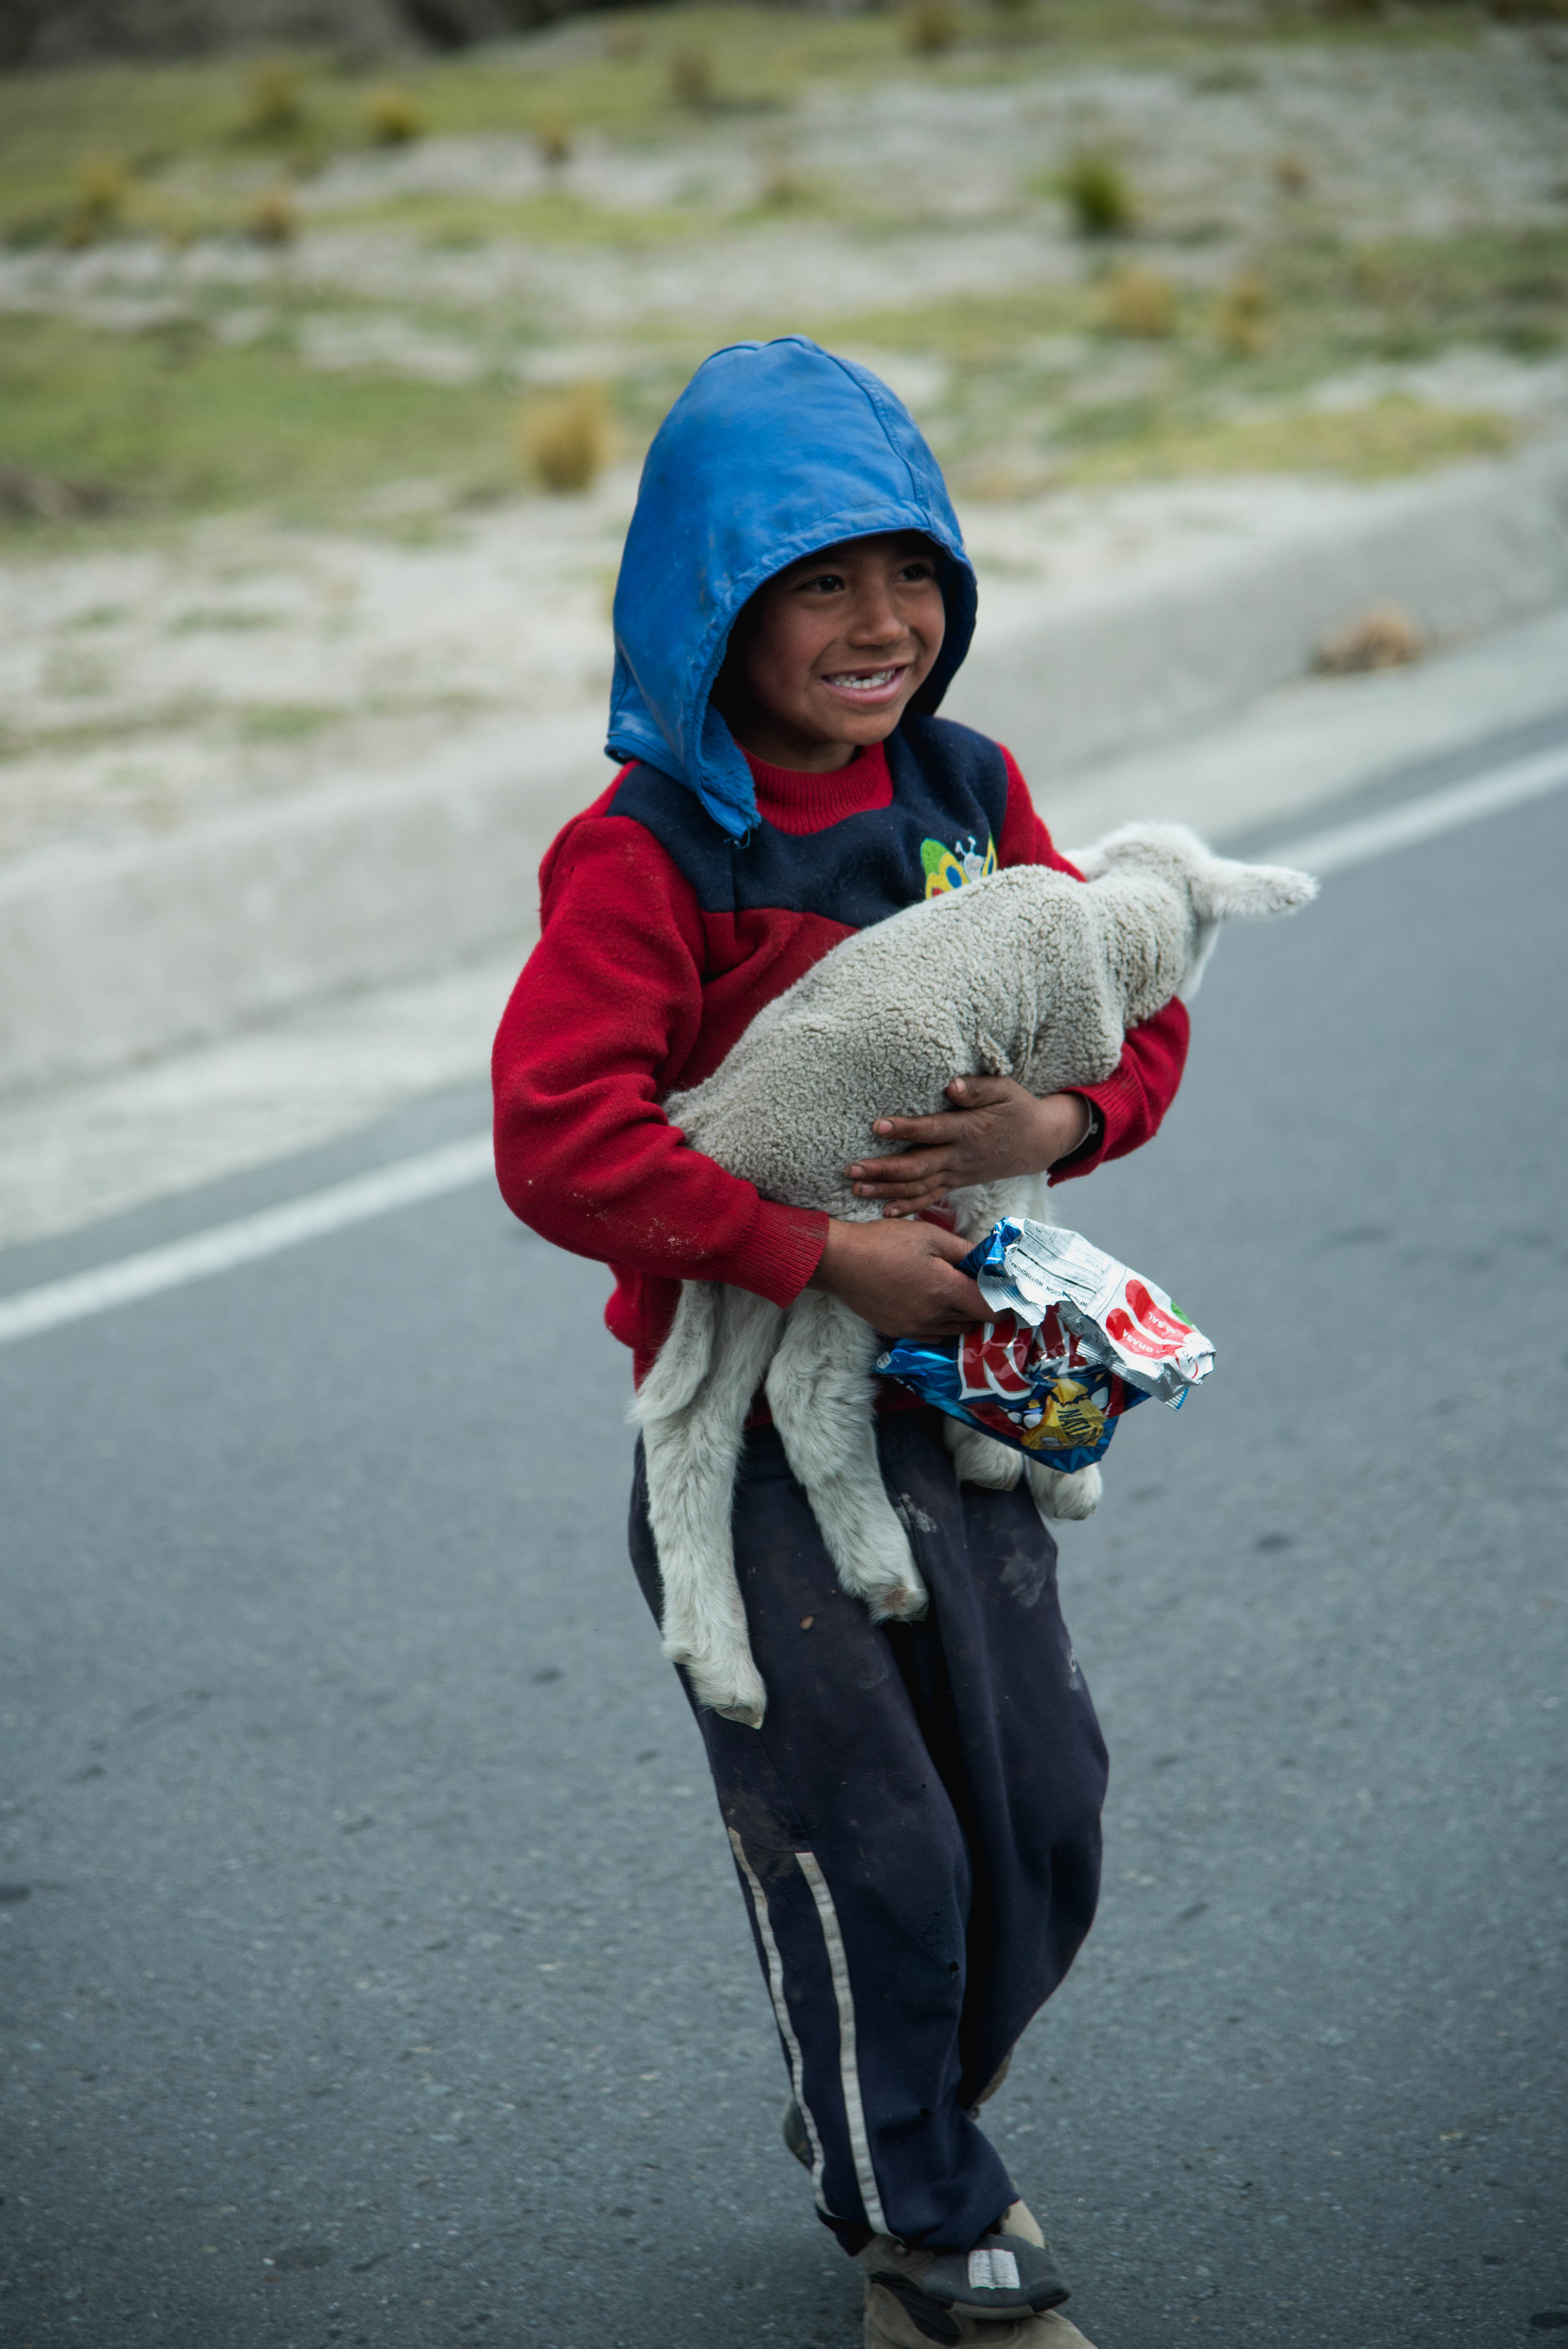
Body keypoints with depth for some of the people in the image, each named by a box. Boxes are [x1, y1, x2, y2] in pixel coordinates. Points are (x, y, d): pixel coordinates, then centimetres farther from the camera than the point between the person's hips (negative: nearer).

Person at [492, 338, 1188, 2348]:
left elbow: (1134, 1009, 9)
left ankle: (900, 2129, 39)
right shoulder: (647, 851, -16)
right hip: (749, 1410, -6)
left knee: (1042, 1825, 11)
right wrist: (821, 1256, -23)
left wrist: (1059, 1123, -13)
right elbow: (557, 1141, -24)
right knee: (867, 1847, 2)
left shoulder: (969, 791, 3)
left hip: (950, 1373, 6)